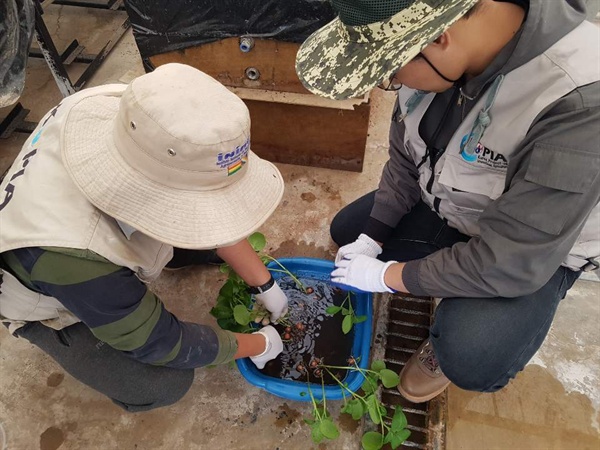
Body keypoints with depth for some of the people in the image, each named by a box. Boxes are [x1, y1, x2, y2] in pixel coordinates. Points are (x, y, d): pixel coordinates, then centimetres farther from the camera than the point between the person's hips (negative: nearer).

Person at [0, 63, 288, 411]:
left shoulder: (127, 115, -32)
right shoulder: (71, 254, -46)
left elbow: (213, 210, -16)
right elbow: (160, 342, -29)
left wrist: (265, 285, -9)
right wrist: (257, 345, -15)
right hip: (51, 303, -5)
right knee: (165, 383, -19)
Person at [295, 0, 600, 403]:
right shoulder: (430, 48, -21)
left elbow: (508, 264, -33)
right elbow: (405, 160, -5)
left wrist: (388, 276, -23)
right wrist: (371, 239, -7)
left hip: (536, 250, -5)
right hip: (444, 204, 6)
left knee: (470, 360, -27)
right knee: (347, 231, 10)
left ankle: (458, 337, 10)